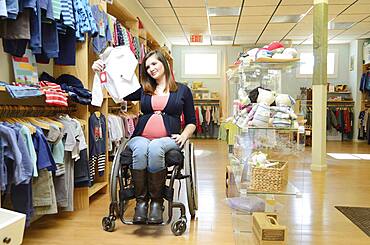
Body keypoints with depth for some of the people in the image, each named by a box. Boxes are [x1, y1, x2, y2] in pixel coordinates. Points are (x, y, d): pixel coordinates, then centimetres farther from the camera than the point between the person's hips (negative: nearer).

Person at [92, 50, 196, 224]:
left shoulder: (182, 90, 14)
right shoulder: (143, 89, 19)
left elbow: (191, 122, 16)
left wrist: (184, 135, -3)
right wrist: (100, 72, 2)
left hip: (167, 139, -1)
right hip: (141, 137, 2)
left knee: (155, 148, -36)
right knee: (141, 148, -34)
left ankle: (157, 201, -19)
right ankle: (141, 201, -18)